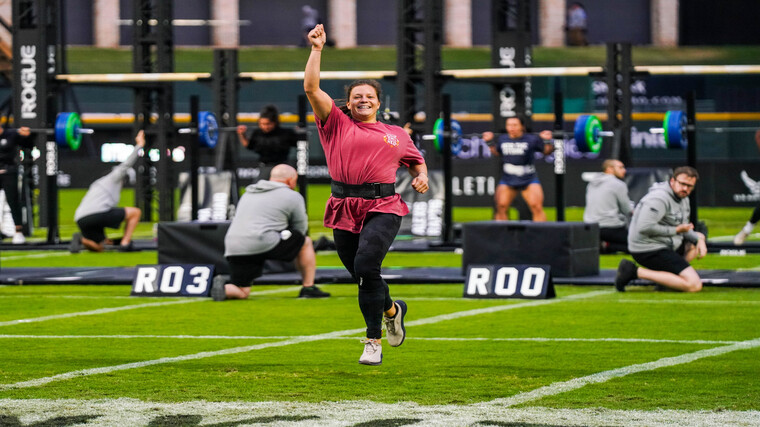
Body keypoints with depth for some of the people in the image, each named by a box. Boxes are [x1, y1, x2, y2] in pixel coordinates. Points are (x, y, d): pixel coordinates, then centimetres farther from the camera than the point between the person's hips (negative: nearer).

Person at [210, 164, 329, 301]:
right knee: (305, 242, 18)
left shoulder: (248, 193, 28)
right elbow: (300, 228, 11)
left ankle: (224, 287, -18)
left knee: (242, 293, 14)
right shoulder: (292, 196, 8)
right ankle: (308, 288, 17)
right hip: (264, 244, -5)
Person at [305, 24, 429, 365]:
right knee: (361, 276, 7)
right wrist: (317, 49, 0)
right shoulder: (337, 125, 12)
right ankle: (391, 310, 40)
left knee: (366, 266, -22)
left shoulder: (396, 135, 17)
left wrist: (422, 177, 8)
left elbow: (417, 161, 30)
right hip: (345, 210, 2)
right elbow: (311, 87, 3)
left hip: (382, 208, -2)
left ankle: (373, 341, -15)